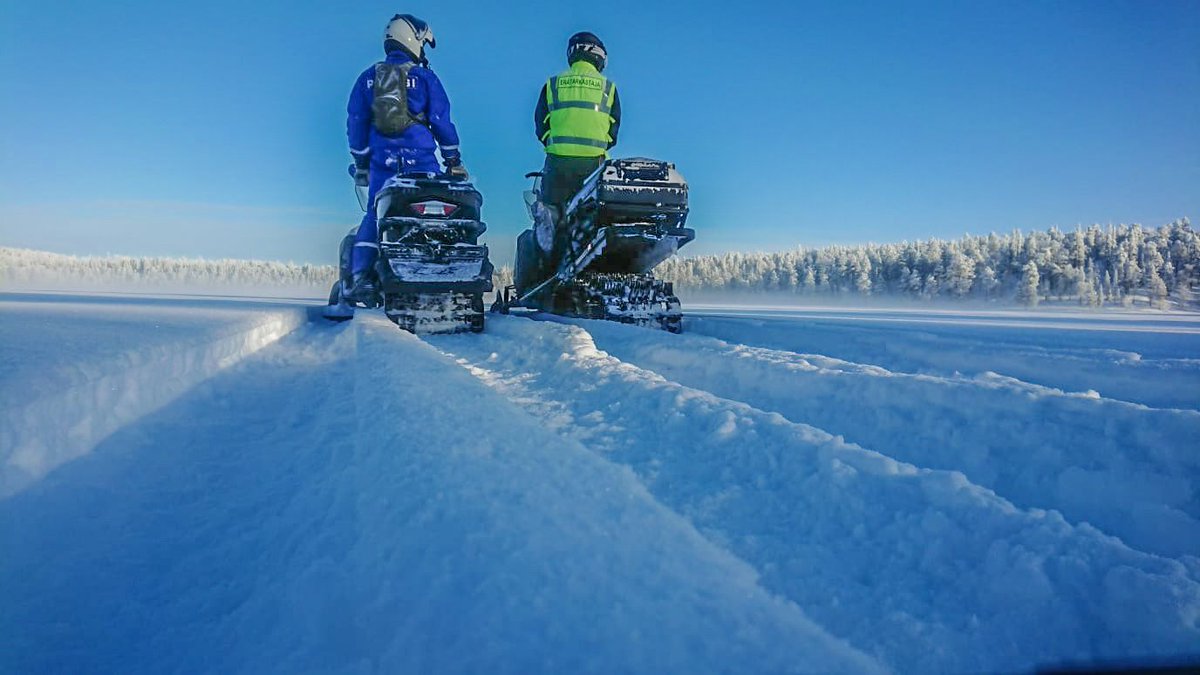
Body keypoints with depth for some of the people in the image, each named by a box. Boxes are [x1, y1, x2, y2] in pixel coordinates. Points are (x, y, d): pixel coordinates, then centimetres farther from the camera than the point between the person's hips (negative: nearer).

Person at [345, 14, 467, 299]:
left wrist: (361, 164, 17)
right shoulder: (424, 77, 0)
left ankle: (359, 276, -4)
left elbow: (356, 124, 11)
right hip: (421, 162, -3)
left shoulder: (367, 78, 11)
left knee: (374, 215, 7)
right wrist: (454, 162, 4)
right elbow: (441, 121, -2)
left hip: (382, 162, 3)